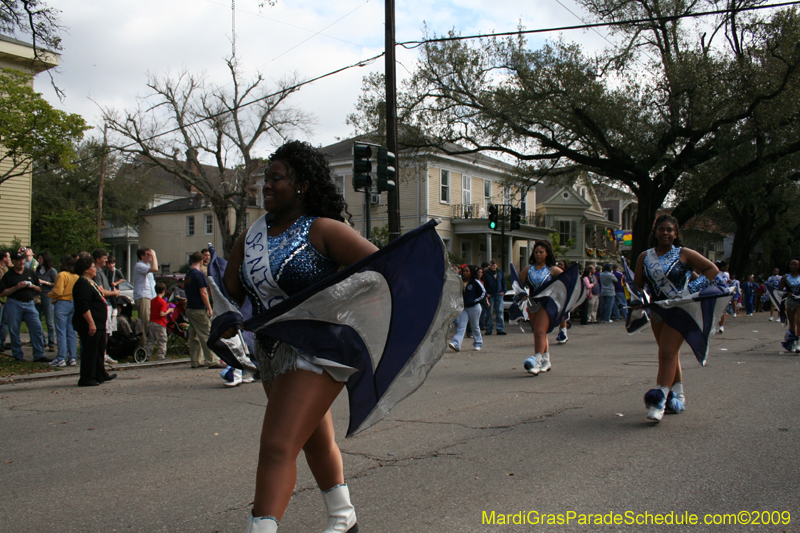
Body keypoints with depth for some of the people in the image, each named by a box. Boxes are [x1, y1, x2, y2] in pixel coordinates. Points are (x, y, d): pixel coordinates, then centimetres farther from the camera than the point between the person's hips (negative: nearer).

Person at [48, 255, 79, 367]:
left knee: (61, 332, -3)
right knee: (71, 332, 10)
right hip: (74, 304, 7)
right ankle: (72, 358, 8)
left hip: (62, 304, -6)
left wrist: (49, 295, 2)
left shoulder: (62, 275, -12)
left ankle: (61, 359, -3)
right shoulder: (76, 276, 8)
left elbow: (58, 292, -17)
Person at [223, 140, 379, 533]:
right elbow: (230, 292, 14)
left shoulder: (323, 231, -12)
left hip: (316, 351, -8)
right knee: (316, 441, 24)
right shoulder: (251, 236, 7)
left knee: (277, 448, -17)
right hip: (272, 353, 8)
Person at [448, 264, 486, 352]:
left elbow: (483, 293, -7)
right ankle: (456, 344, -19)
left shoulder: (475, 282, -7)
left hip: (474, 307, -4)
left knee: (475, 326, 7)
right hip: (463, 307, 4)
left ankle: (478, 344, 23)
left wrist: (474, 301, -11)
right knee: (461, 326, -7)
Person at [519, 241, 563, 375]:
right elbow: (520, 285, 10)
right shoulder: (528, 269, 10)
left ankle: (537, 362, -18)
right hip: (532, 303, 5)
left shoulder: (552, 270, 1)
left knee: (540, 332, -15)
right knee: (539, 333, 10)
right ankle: (546, 361, 22)